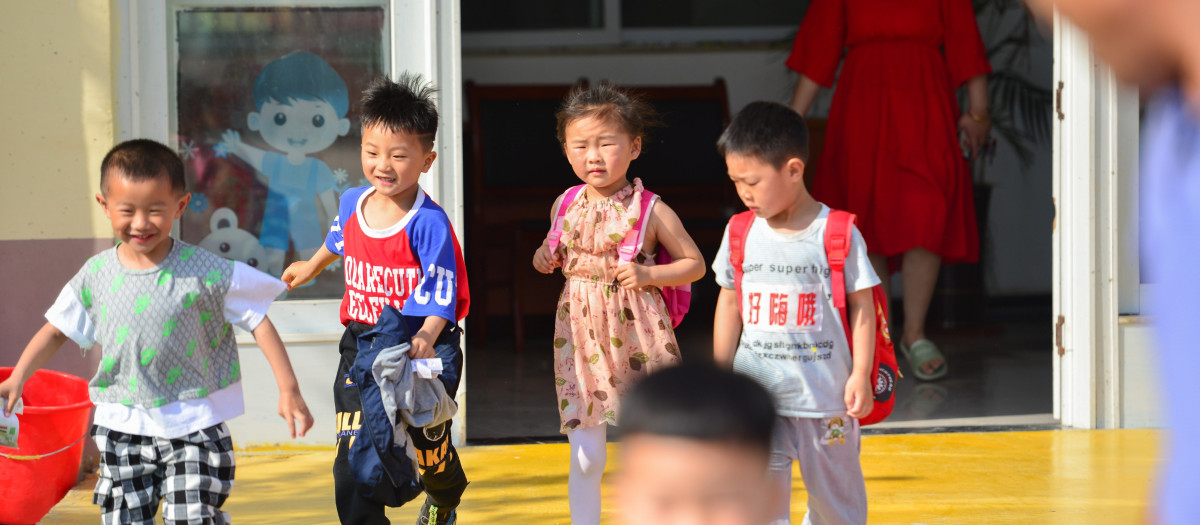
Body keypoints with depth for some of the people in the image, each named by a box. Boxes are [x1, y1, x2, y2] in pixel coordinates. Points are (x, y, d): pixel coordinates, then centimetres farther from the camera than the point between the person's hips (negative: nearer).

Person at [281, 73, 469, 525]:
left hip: (424, 350, -4)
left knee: (429, 447, 12)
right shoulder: (353, 202, 0)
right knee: (354, 454, -8)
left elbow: (440, 293, -23)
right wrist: (312, 267, 44)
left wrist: (425, 339, -42)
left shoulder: (428, 223, -19)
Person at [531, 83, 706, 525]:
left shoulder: (651, 211, -6)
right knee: (585, 459, 3)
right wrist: (545, 257, 1)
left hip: (637, 337, -3)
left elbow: (695, 264, 1)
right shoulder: (565, 206, 5)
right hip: (580, 335, 3)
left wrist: (648, 275, -13)